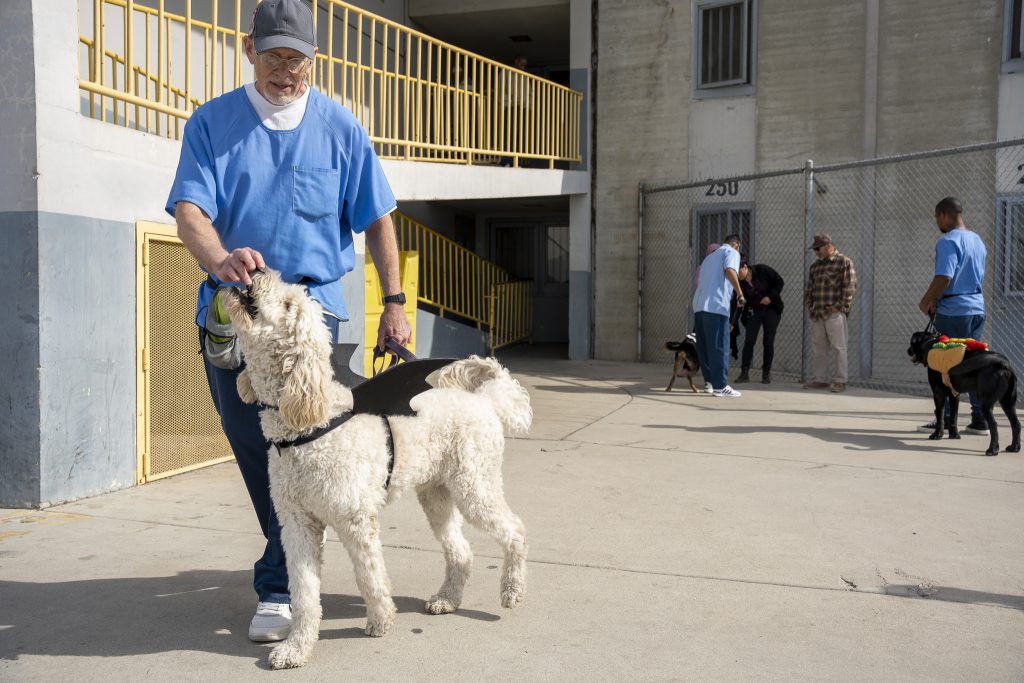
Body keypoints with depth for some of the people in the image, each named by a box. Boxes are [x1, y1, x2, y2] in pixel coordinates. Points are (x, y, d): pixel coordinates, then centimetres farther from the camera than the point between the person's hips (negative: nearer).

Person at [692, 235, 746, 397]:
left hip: (699, 306, 8)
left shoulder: (710, 256, 30)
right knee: (719, 347, -6)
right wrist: (740, 294, -14)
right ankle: (720, 386, -7)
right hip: (716, 306, -8)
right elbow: (729, 271, -16)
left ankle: (709, 381, 20)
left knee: (704, 346, 13)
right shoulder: (732, 253, 6)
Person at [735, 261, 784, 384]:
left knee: (768, 342, -2)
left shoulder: (762, 270, -16)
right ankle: (744, 373, -3)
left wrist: (771, 296, -22)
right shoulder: (739, 283, -10)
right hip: (753, 311, 2)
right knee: (749, 341, -8)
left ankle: (766, 374, 5)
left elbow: (779, 282, -8)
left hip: (771, 310, -2)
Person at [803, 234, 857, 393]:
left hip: (835, 314, -7)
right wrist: (809, 305, 11)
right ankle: (820, 379, 17)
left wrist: (840, 306, -14)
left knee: (838, 348, -3)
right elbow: (810, 287, 23)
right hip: (817, 314, 7)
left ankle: (840, 381, 2)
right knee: (817, 348, 9)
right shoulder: (815, 265, 18)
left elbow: (850, 287, -9)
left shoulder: (844, 262, -2)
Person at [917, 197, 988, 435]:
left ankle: (945, 419, 3)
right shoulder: (978, 241, 15)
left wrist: (925, 302, -9)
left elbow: (944, 278, -23)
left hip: (952, 312, -8)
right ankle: (980, 419, 13)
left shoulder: (947, 242, -13)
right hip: (977, 310, 8)